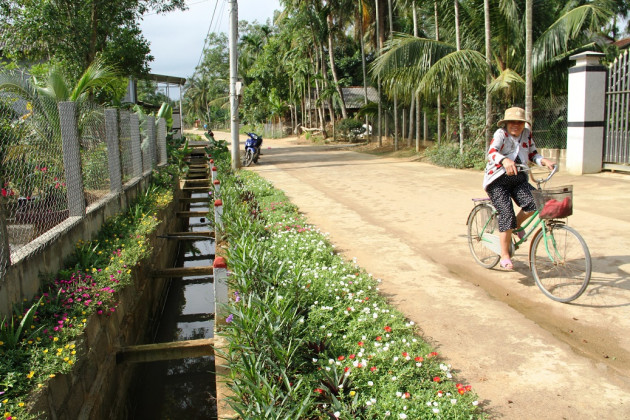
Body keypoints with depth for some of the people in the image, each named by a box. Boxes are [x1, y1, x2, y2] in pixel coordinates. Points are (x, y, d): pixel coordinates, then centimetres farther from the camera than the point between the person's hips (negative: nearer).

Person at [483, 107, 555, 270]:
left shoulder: (526, 134, 4)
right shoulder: (500, 134, -13)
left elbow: (532, 154, 13)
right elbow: (491, 153, -31)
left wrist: (544, 161, -8)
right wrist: (505, 160, -52)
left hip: (518, 179, 5)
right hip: (498, 181, -5)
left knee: (534, 202, -21)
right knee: (507, 214, -16)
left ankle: (517, 225, 13)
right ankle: (505, 257, -5)